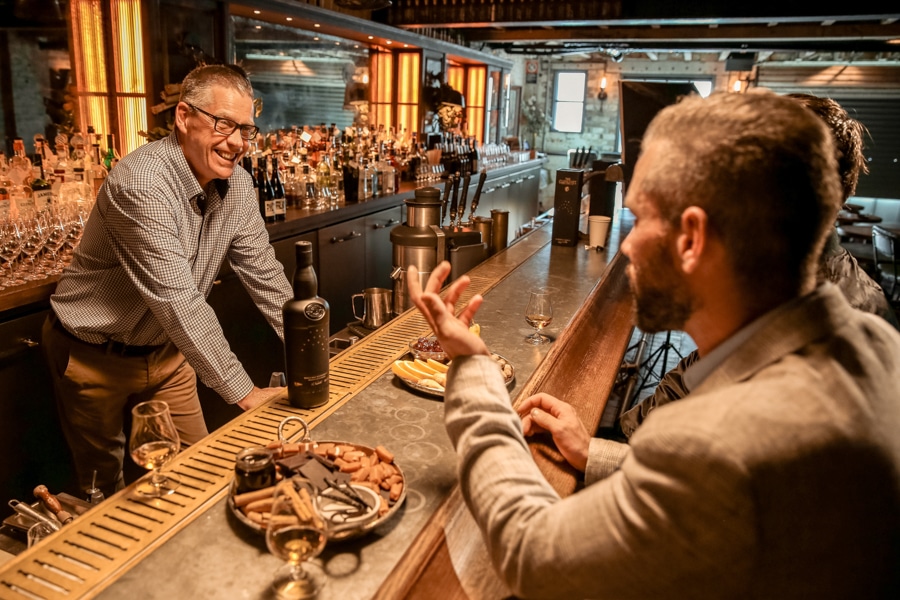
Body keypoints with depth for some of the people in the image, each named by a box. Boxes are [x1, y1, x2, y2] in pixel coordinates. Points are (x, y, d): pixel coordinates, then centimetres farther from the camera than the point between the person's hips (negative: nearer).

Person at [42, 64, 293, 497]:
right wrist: (243, 392, -32)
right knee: (106, 486, 15)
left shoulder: (238, 186, -8)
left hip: (166, 351, 6)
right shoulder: (142, 184, -30)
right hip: (93, 357, -5)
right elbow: (178, 300, -33)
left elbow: (264, 275, -3)